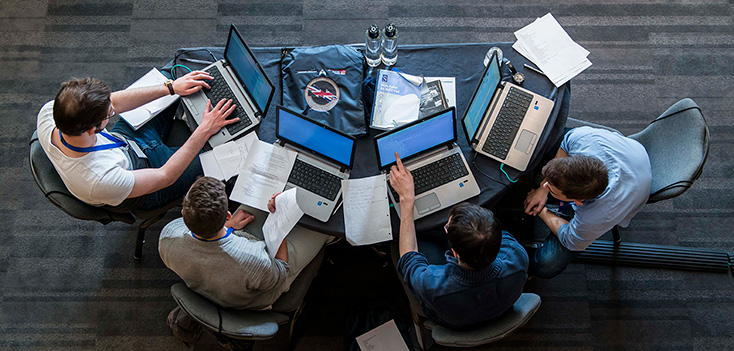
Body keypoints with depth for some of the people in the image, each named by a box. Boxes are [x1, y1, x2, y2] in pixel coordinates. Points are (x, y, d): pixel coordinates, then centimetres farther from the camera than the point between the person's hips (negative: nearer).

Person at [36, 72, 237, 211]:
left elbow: (112, 103, -14)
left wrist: (170, 87, -16)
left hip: (126, 139, 6)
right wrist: (205, 130, -27)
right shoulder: (101, 180, -46)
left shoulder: (49, 111, -29)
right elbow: (165, 176, -30)